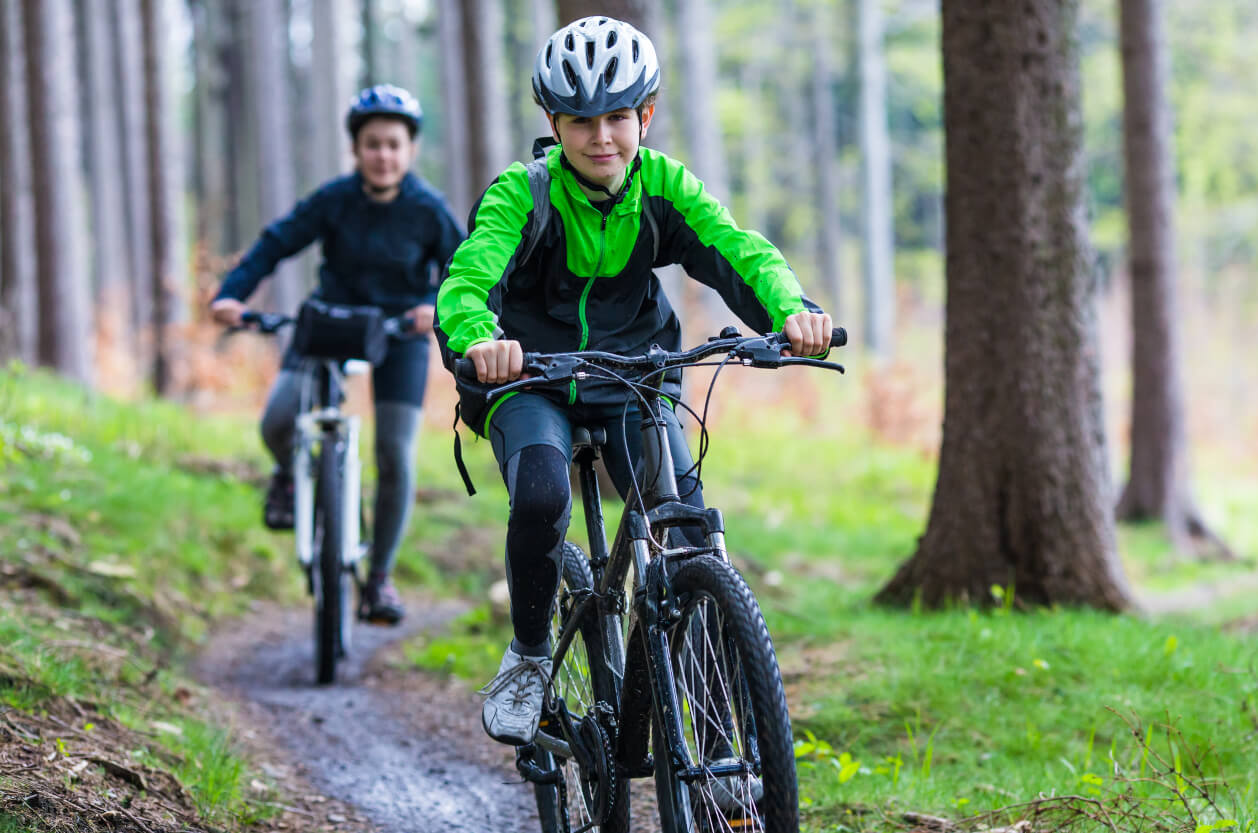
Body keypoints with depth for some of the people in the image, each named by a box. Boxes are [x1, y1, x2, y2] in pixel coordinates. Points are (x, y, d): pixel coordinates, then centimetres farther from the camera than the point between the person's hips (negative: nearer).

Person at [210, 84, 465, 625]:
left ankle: (380, 576, 7)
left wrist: (441, 306, -29)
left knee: (395, 455, -9)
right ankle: (291, 475, 17)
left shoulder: (428, 210, -15)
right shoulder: (334, 200, -15)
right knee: (277, 422, -21)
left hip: (399, 332, 0)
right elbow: (276, 244, -13)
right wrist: (231, 294, -27)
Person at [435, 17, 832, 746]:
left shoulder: (662, 185, -9)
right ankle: (529, 656, -7)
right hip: (531, 380, -2)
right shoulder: (522, 192, -18)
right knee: (542, 495, -31)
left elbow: (739, 250, -22)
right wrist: (480, 338, -57)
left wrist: (792, 310, -44)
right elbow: (467, 280, -33)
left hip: (633, 378, 2)